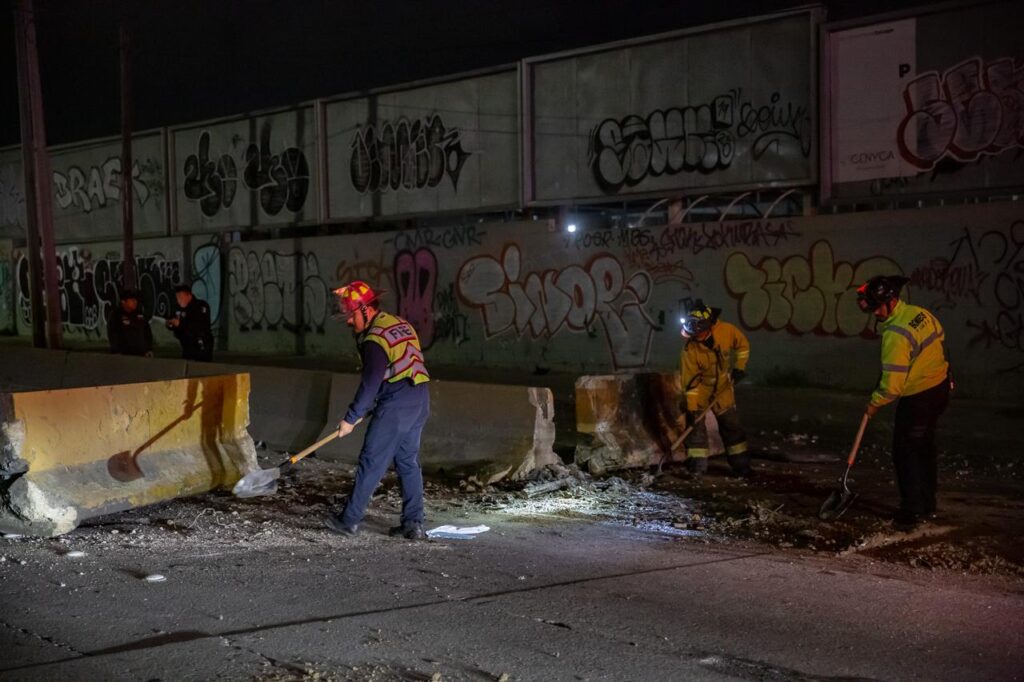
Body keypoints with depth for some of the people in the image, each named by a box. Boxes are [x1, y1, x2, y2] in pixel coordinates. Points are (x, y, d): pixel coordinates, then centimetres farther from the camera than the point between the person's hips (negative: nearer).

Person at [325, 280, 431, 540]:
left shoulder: (375, 338, -13)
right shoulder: (401, 324, 15)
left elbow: (370, 383, -17)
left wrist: (350, 418, -13)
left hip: (395, 404, -9)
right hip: (420, 401, 9)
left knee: (371, 462, -1)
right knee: (408, 462, 13)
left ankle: (349, 520, 6)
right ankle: (413, 524, 12)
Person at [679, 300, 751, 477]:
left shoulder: (726, 331, -25)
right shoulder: (690, 350, -29)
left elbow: (743, 344, -3)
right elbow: (690, 381, -24)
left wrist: (739, 367, -7)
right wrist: (691, 408, -25)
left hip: (722, 387, 3)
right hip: (699, 389, -2)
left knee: (731, 424, 9)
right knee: (695, 424, -10)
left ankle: (741, 463, 20)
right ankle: (696, 465, -2)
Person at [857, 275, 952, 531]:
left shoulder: (896, 334, -26)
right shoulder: (920, 313, 0)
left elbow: (893, 382, -25)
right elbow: (940, 337, 16)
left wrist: (874, 403, -9)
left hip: (917, 399, -9)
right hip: (940, 387, 9)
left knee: (906, 453, -1)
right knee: (925, 448, 20)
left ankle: (911, 512, -1)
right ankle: (927, 504, 32)